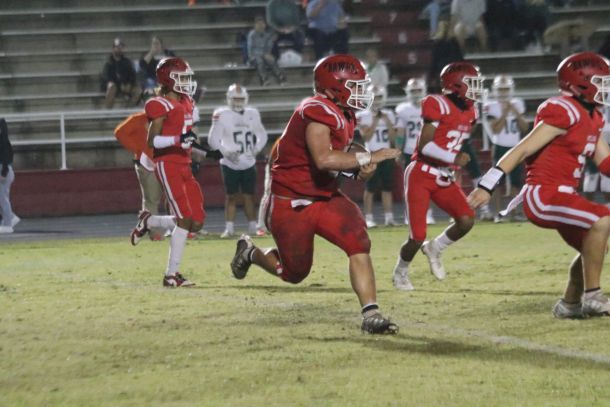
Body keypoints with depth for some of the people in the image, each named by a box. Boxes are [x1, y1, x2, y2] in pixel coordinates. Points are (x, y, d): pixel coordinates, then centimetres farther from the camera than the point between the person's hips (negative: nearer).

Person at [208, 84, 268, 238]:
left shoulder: (252, 114, 6)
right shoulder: (222, 115, -6)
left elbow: (262, 135, 16)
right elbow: (213, 139, -6)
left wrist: (257, 148, -2)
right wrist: (226, 152, -19)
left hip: (249, 163, 3)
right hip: (230, 163, -3)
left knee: (249, 196, 4)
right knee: (231, 196, 1)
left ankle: (253, 228, 11)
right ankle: (229, 228, 5)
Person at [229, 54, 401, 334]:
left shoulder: (344, 116, 6)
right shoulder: (318, 112, -24)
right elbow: (323, 159, -38)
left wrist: (361, 169, -5)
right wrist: (368, 158, -32)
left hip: (325, 196, 8)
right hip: (292, 203, -8)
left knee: (359, 245, -15)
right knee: (294, 273, 9)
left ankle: (371, 315, -17)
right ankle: (250, 252, 39)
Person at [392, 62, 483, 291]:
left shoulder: (470, 112, 7)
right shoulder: (438, 106, -17)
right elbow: (424, 145, -22)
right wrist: (453, 158, -28)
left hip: (444, 178, 7)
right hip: (420, 176, -7)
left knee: (466, 220, -11)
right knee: (417, 238, -7)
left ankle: (435, 249, 16)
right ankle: (400, 272, 23)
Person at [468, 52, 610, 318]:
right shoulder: (565, 113, -16)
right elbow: (522, 150, -19)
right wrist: (487, 185, -23)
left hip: (561, 196, 11)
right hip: (544, 194, -11)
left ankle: (569, 304, 34)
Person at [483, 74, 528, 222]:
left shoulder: (517, 104, 7)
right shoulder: (491, 107, -6)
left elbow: (524, 128, 4)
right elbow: (495, 129, -15)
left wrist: (517, 114, -9)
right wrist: (504, 113, -19)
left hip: (515, 148, 4)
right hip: (500, 148, -4)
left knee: (516, 181, 2)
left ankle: (513, 212, 9)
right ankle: (498, 214, -5)